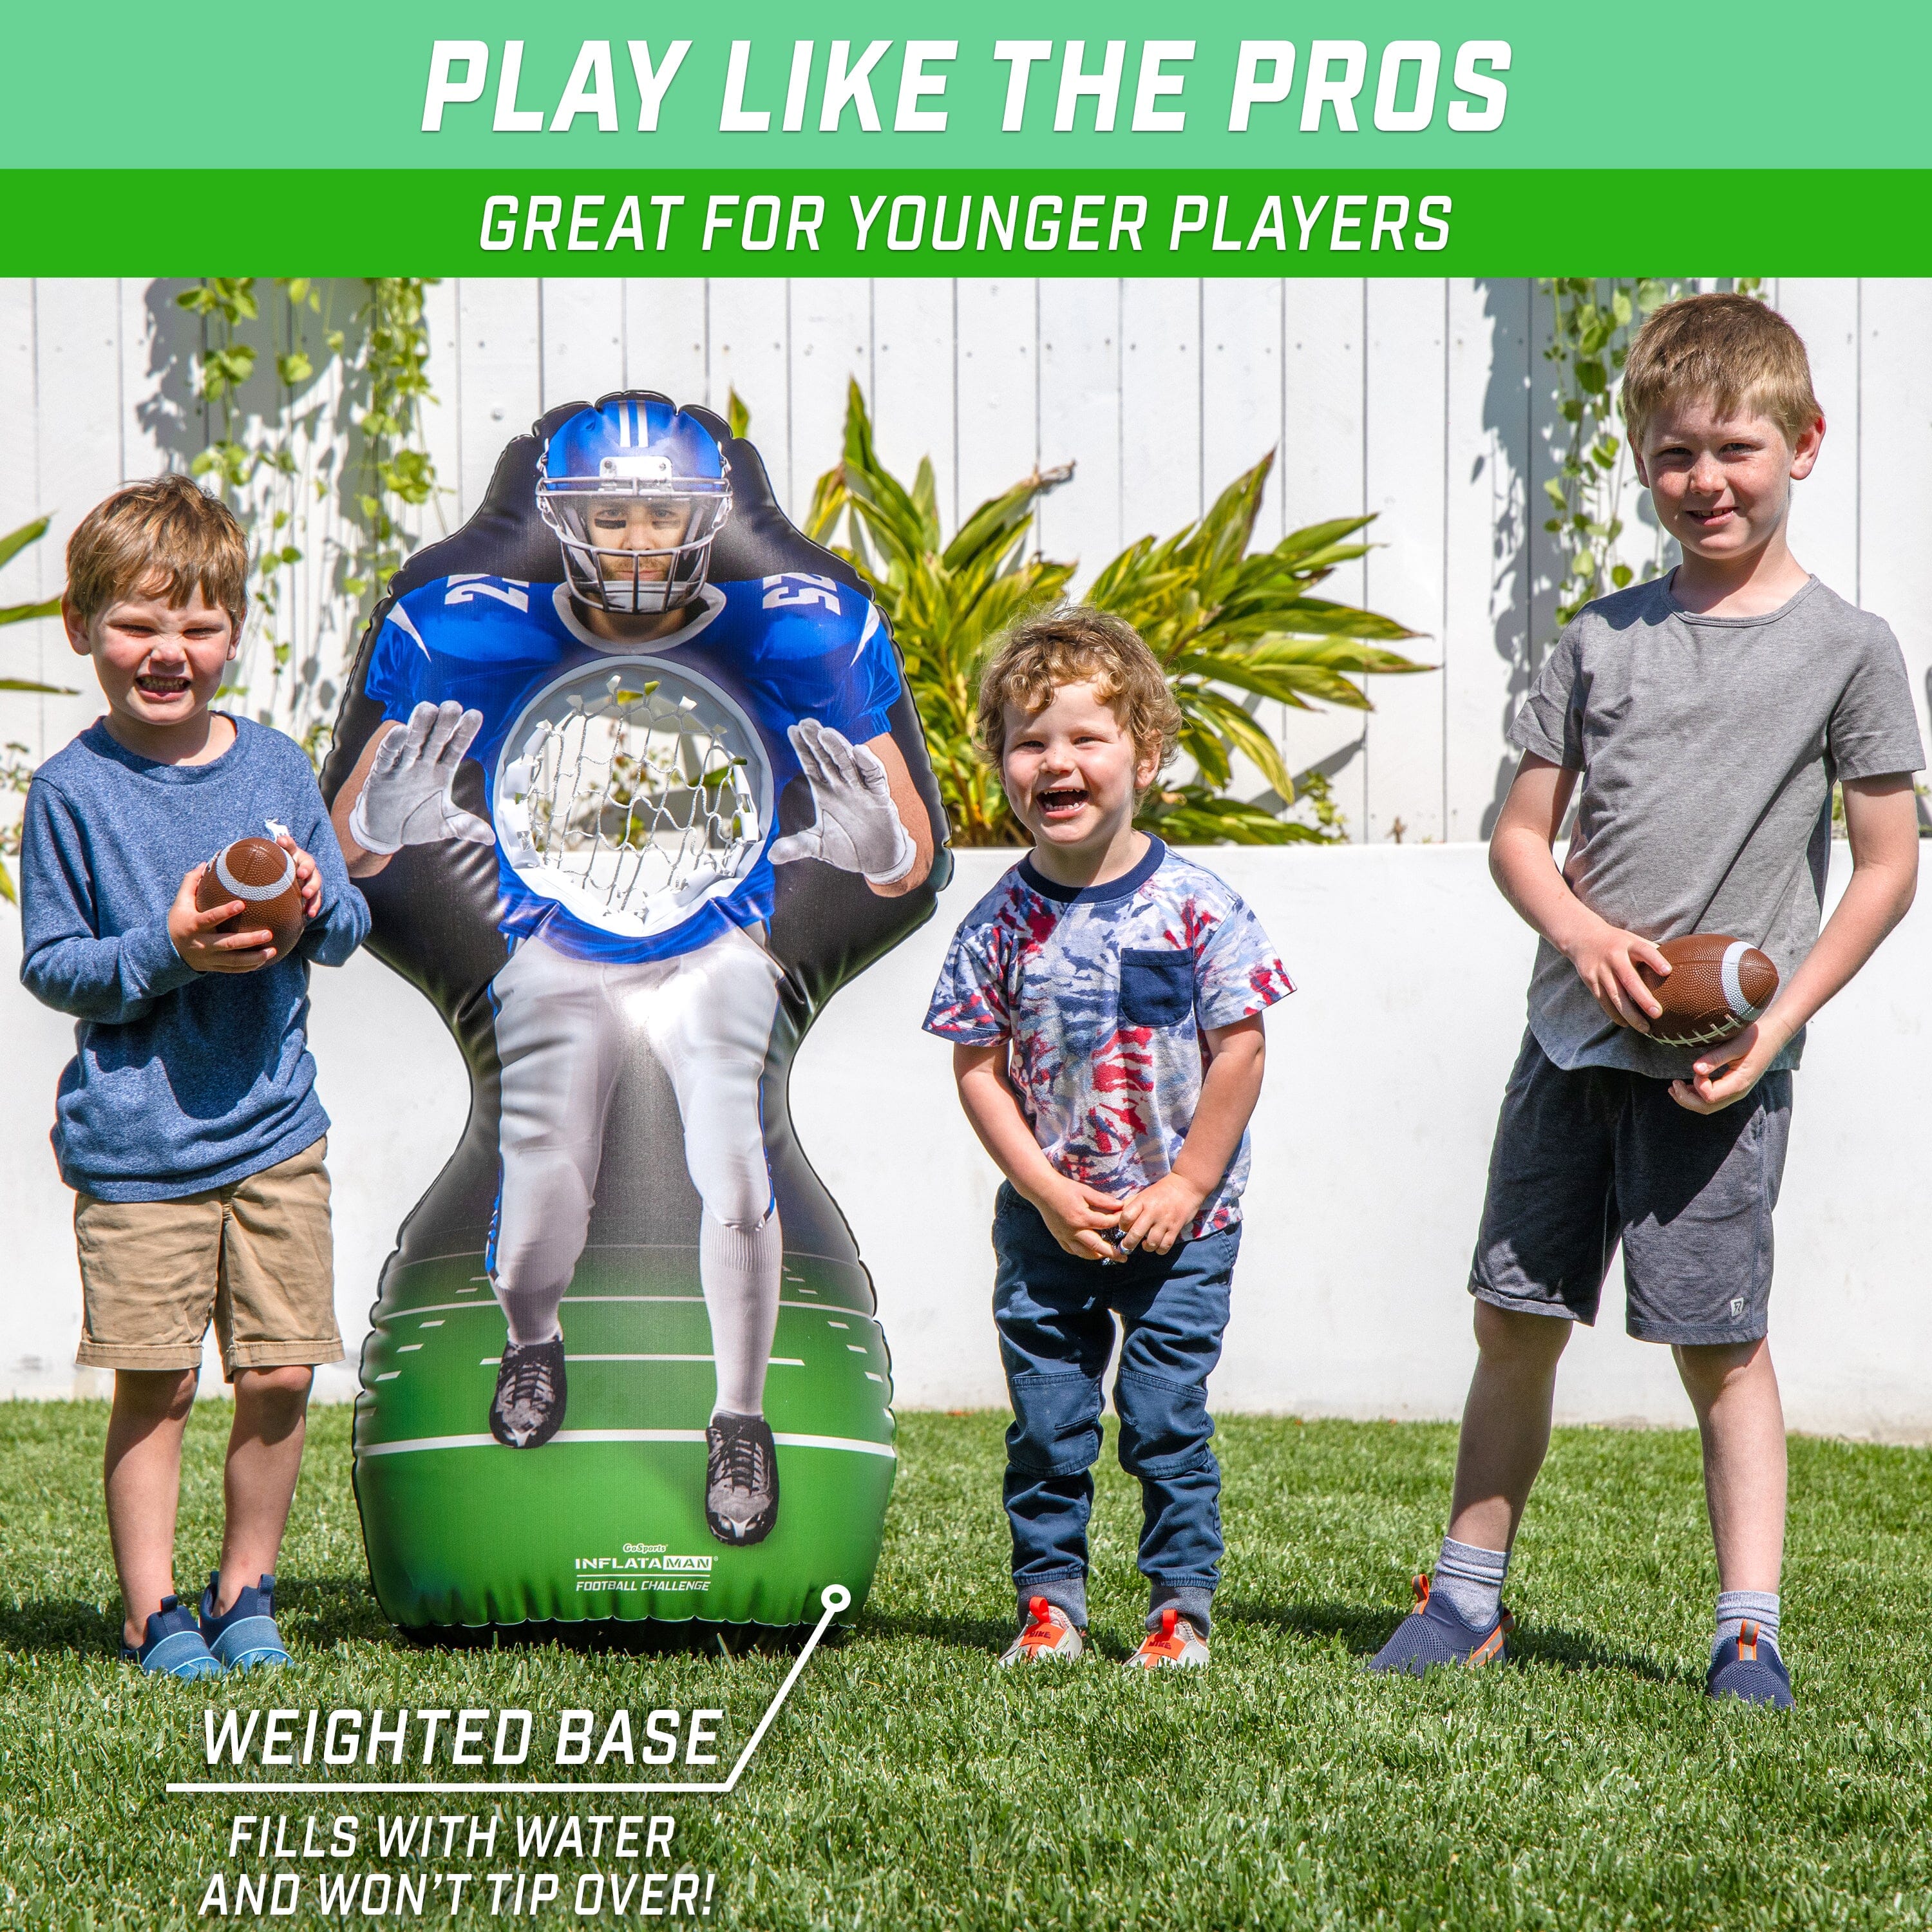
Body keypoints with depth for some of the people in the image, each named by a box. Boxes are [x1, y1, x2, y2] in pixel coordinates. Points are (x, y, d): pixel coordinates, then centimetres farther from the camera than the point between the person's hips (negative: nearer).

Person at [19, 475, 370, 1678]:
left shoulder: (276, 767, 5)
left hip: (276, 1132, 3)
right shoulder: (73, 791, -5)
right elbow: (50, 965, -5)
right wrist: (169, 950, -20)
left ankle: (246, 1595, 21)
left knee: (281, 1375, 4)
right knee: (155, 1386, -2)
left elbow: (350, 927, 11)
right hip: (135, 1143, -3)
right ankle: (153, 1614, 11)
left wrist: (315, 905, -12)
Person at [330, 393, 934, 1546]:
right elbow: (350, 845, -3)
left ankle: (741, 1420, 1)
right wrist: (384, 823, -27)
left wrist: (874, 844, -27)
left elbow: (911, 868, -2)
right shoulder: (477, 643, -9)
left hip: (717, 956, 0)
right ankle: (535, 1341, 19)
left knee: (732, 1169, -24)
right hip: (559, 962, 0)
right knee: (542, 1191, -19)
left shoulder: (790, 645, -9)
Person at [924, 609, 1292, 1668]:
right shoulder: (1003, 922, -3)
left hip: (1178, 1221, -2)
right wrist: (1049, 1190, -10)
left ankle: (1181, 1602, 12)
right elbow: (978, 1066, -1)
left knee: (1167, 1417, 1)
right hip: (1046, 1223, 2)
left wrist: (1182, 1191, -9)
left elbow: (1239, 1055, -7)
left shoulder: (1195, 907, -9)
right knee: (1045, 1422, 7)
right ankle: (1050, 1599, 18)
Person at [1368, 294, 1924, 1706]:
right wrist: (1583, 934, -10)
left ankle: (1750, 1632, 5)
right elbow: (1520, 834, 11)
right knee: (1515, 1317, 9)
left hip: (1720, 1064, -4)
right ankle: (1469, 1597, 21)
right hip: (1574, 1039, 4)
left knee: (1720, 1341, -2)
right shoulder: (1603, 640, 8)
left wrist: (1779, 1022, -10)